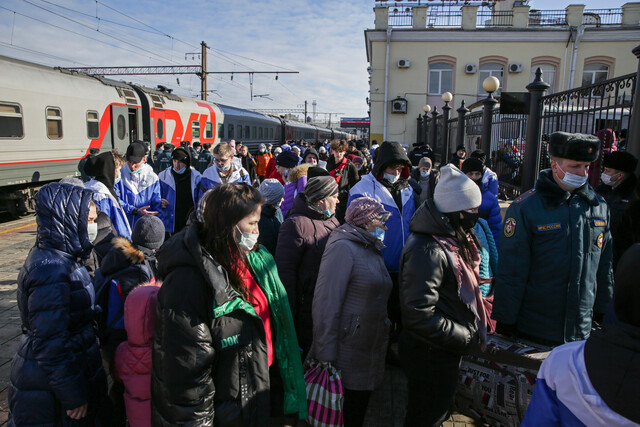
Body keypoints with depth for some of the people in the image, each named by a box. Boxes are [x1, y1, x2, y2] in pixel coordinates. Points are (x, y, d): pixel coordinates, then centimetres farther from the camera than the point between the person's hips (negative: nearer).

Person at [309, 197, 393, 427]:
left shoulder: (372, 250, 14)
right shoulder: (343, 247, -14)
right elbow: (326, 302, -20)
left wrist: (384, 338, 14)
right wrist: (325, 356, -21)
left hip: (370, 354, 8)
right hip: (346, 357, -8)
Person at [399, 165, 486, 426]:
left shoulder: (452, 240, 5)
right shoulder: (427, 251, -28)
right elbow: (420, 315, -32)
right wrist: (466, 337, -20)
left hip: (446, 351, 10)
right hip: (431, 355, -9)